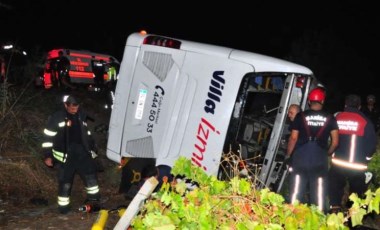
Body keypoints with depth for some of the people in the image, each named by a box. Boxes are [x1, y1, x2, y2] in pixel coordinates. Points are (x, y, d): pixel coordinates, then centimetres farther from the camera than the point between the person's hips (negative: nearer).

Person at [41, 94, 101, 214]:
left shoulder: (81, 115, 6)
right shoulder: (56, 118, -10)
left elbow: (86, 132, 19)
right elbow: (48, 137, -7)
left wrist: (92, 148, 21)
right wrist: (48, 156, -9)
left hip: (81, 150, 5)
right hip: (65, 154, -5)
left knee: (90, 171, 8)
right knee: (65, 180, 0)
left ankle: (93, 196, 25)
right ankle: (63, 205, 12)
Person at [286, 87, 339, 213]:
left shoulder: (301, 116, -1)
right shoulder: (330, 118, 2)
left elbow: (293, 138, 0)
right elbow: (335, 142, 3)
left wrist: (288, 155, 12)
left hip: (300, 157, 0)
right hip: (320, 159, 1)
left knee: (296, 192, 8)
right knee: (319, 194, 8)